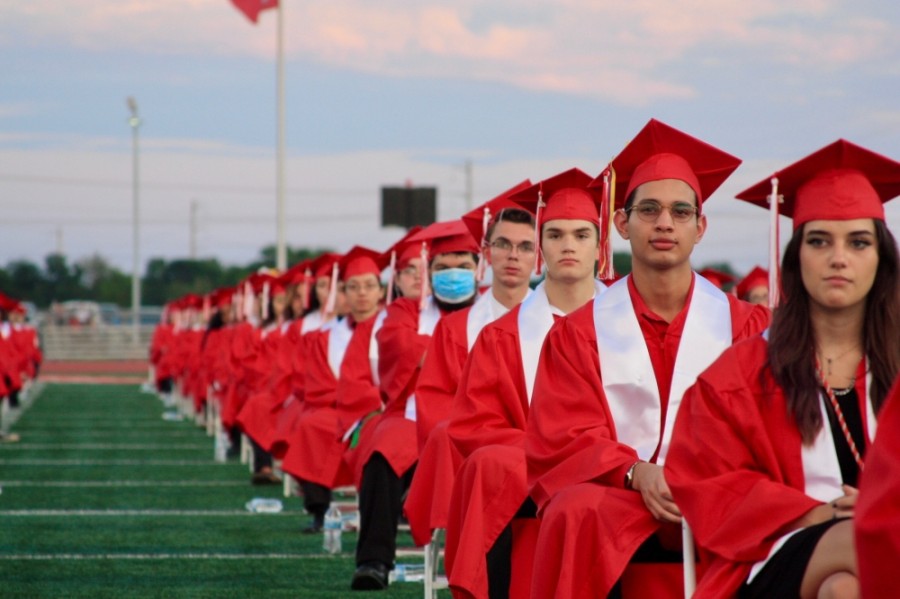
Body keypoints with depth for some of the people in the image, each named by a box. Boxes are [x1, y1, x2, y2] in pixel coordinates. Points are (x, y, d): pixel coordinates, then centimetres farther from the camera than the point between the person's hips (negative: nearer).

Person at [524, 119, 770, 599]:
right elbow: (561, 439, 2)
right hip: (614, 493, 0)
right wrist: (636, 473, -18)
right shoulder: (579, 332, 9)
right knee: (578, 515, -34)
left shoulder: (746, 325, 11)